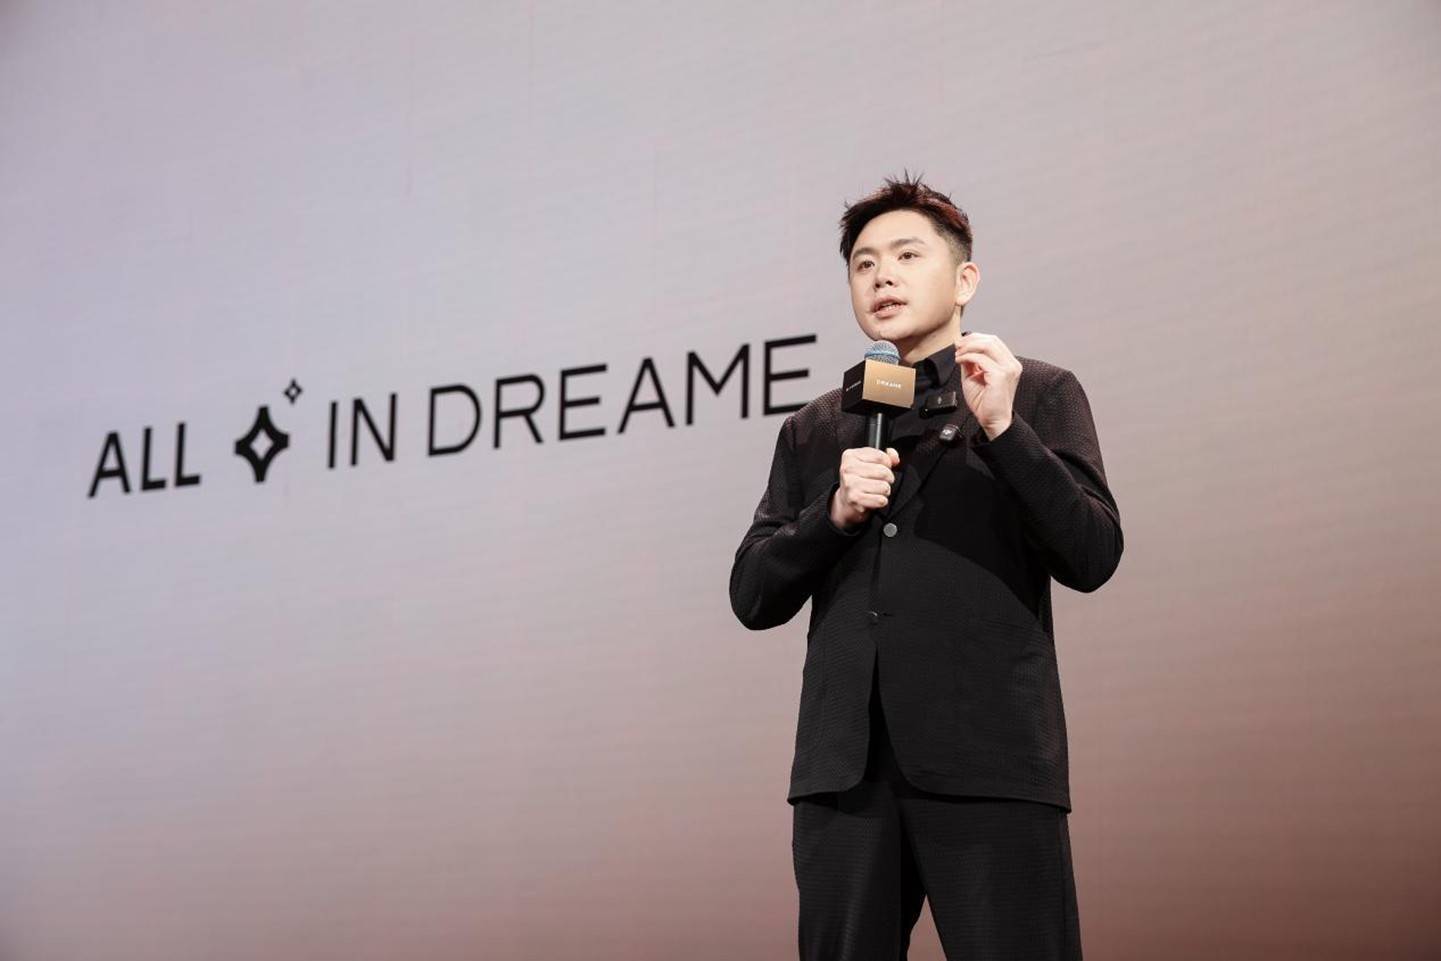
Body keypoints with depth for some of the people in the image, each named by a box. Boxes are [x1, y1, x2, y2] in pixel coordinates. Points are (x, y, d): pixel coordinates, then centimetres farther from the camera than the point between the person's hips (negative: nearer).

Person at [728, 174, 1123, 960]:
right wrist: (834, 513, -5)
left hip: (988, 760, -3)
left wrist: (1003, 427, -11)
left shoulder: (1039, 393, 10)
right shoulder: (812, 432, 18)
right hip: (843, 767, 3)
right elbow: (752, 597, 12)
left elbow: (1092, 559, -1)